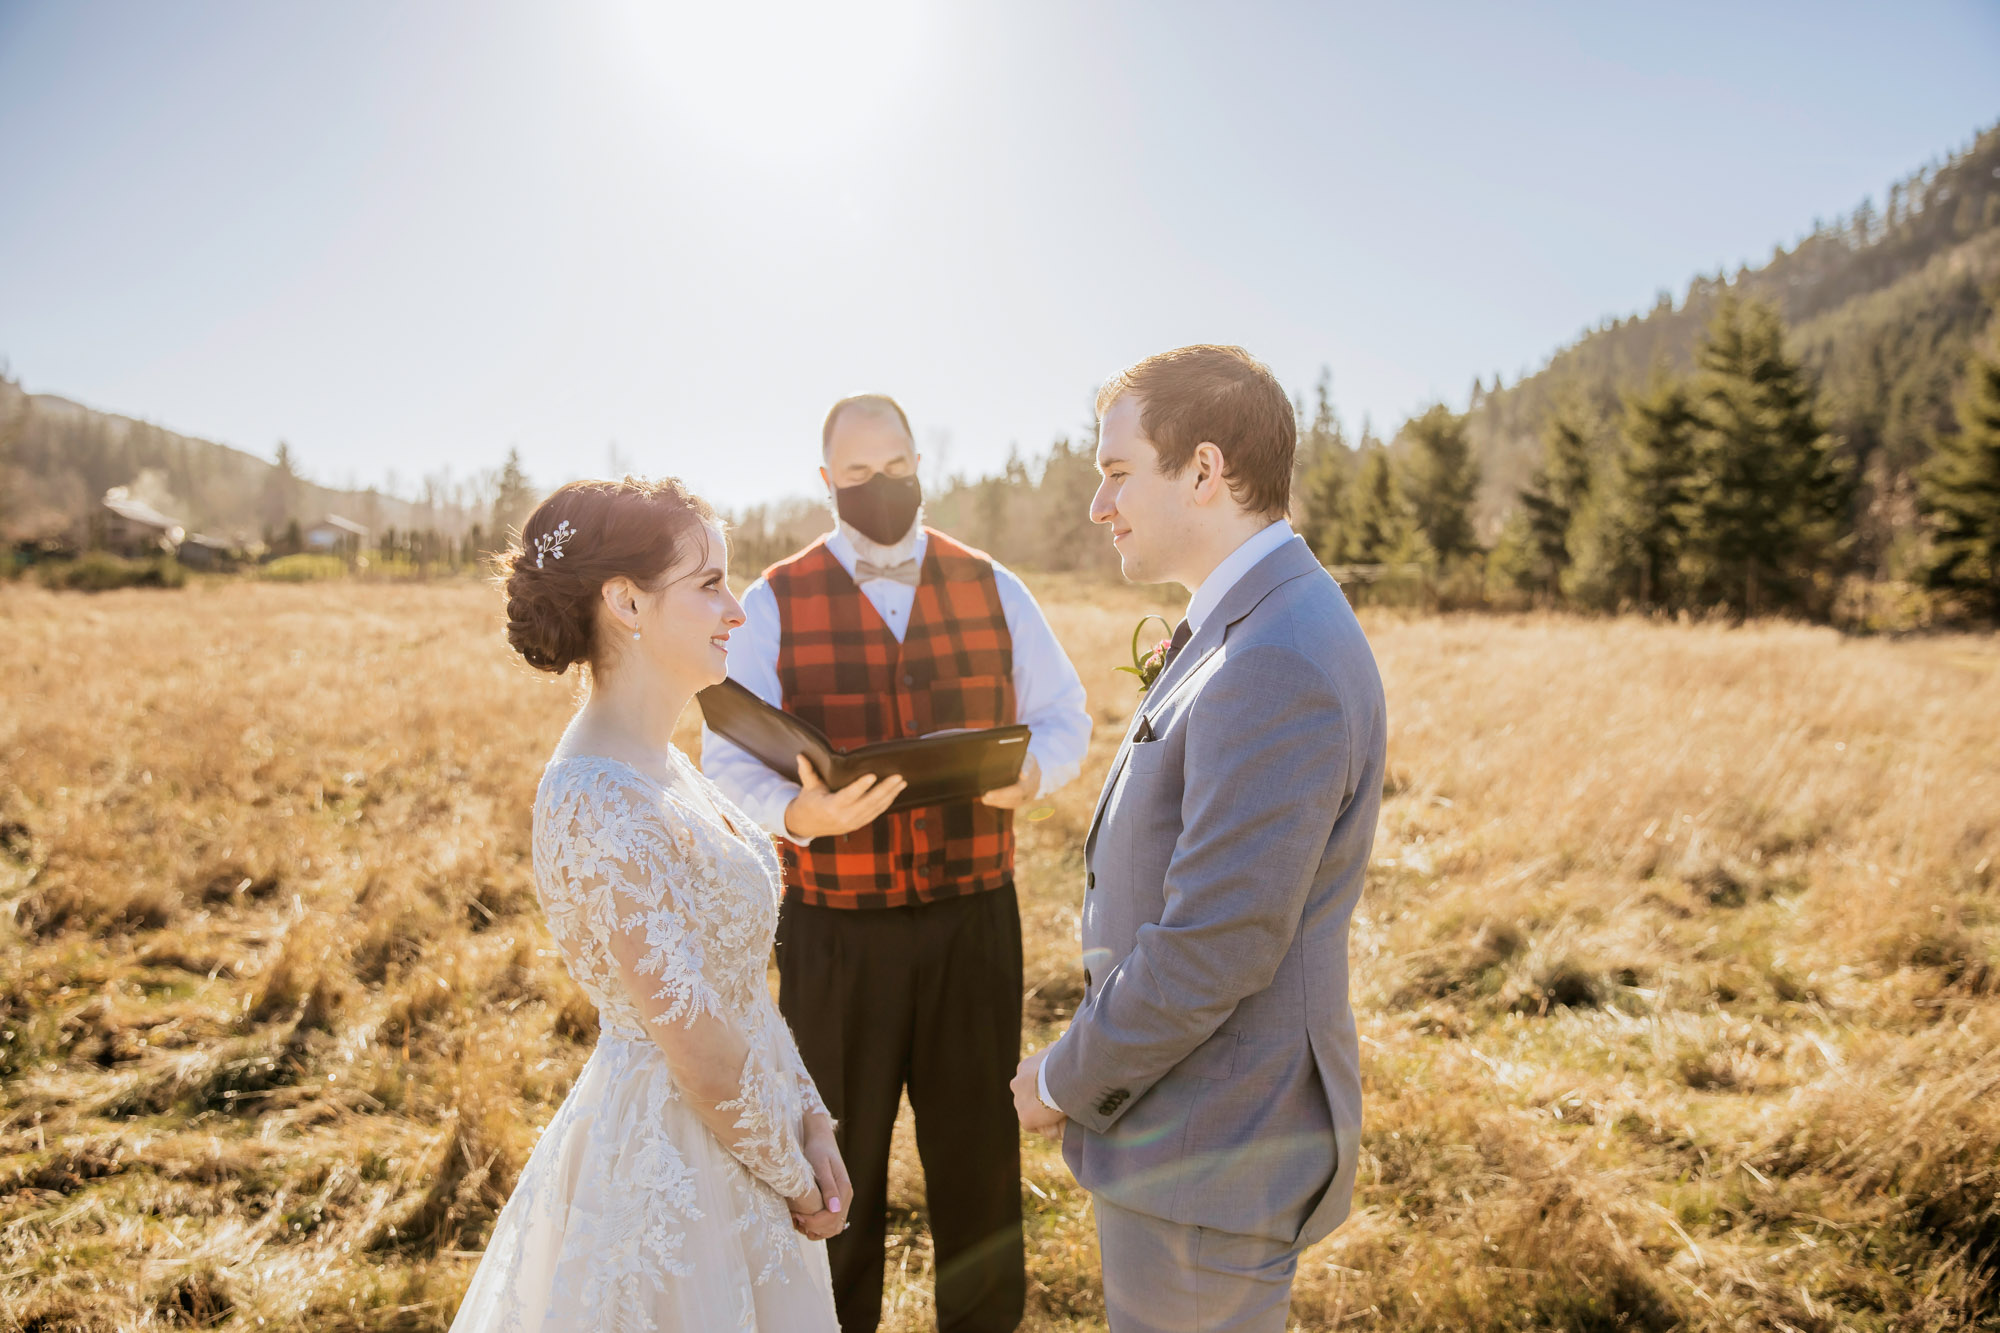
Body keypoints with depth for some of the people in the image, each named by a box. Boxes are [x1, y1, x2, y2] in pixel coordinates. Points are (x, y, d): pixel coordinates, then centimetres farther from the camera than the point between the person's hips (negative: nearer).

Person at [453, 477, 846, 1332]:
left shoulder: (657, 764, 3)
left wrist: (809, 1121, 1)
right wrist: (793, 1178, -9)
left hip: (732, 1137, 9)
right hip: (673, 1157, -9)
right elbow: (698, 1048, -23)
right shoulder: (601, 803, -27)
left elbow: (741, 977, 6)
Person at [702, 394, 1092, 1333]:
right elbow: (728, 762, -4)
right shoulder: (775, 604, -1)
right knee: (842, 1160, 15)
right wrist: (799, 813, -26)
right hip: (835, 932, -1)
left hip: (973, 918, 2)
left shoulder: (991, 588, 4)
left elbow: (1063, 716, 9)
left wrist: (1031, 774, -14)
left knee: (980, 1150, 14)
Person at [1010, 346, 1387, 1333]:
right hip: (1202, 1115, 9)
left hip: (1213, 1147, -9)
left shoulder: (1277, 669, -28)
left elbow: (1212, 949, -27)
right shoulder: (1256, 626, 7)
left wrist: (1064, 1081, -12)